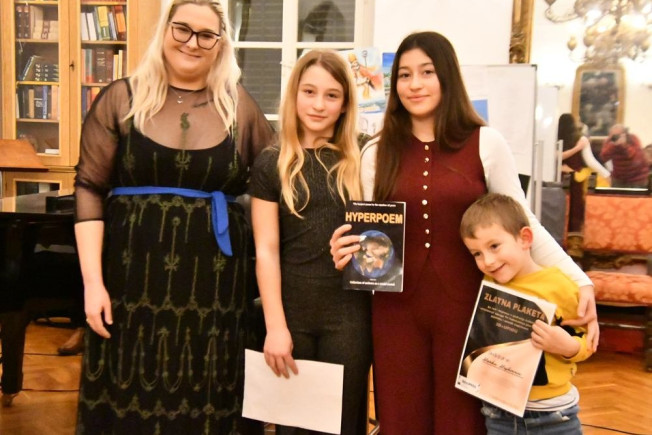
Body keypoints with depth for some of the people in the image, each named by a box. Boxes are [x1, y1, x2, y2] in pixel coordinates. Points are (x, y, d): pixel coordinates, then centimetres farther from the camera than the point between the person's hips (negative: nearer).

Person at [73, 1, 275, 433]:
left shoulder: (239, 105, 5)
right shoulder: (122, 98, 2)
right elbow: (90, 189, 0)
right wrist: (92, 280, -8)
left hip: (214, 283, 1)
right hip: (135, 279, 0)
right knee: (127, 399, 6)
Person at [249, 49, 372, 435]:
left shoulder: (361, 161, 4)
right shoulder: (272, 164, 1)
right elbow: (266, 250, -2)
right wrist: (275, 326, -8)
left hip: (348, 313, 0)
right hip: (291, 311, 0)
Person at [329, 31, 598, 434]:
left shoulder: (486, 143, -4)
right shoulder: (376, 153, 4)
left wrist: (579, 281, -12)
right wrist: (349, 250, -13)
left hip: (466, 307, -2)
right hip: (397, 311, 2)